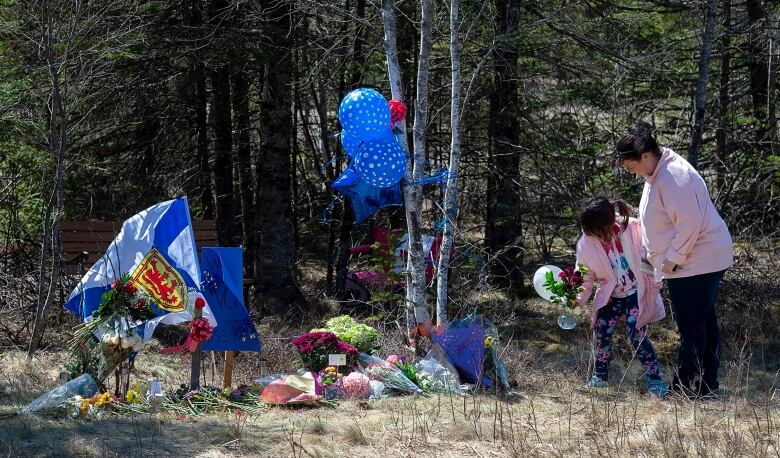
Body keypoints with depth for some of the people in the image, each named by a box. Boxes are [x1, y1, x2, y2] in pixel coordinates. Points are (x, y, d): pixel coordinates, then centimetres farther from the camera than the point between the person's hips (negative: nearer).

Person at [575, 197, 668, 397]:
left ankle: (654, 377, -4)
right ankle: (600, 375, 16)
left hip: (636, 290, -3)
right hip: (611, 294, 3)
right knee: (601, 330, -5)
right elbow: (585, 276, -6)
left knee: (636, 332, -14)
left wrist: (656, 281, -12)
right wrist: (578, 298, -20)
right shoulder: (586, 243, -13)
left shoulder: (633, 229, -23)